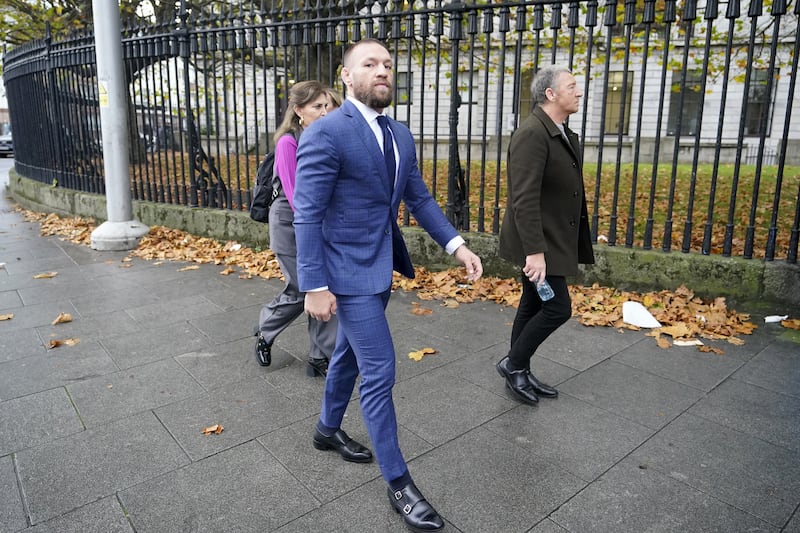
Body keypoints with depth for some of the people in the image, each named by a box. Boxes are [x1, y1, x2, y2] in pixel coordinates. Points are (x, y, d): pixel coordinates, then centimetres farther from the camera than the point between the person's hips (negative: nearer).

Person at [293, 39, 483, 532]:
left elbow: (420, 198, 10)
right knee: (380, 372, -3)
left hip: (380, 267, 8)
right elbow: (308, 215, -17)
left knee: (350, 355, 23)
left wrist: (456, 244, -2)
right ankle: (398, 481, 13)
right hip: (349, 270, -8)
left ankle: (328, 430, 46)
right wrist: (316, 286, -20)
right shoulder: (325, 134, -16)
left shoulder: (402, 135, 8)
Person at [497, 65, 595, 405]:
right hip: (538, 243, -9)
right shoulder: (532, 133, -18)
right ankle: (513, 363, 13)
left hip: (551, 240, 9)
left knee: (533, 307, 15)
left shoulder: (564, 133, 12)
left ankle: (520, 373, 27)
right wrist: (535, 251, -28)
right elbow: (525, 198, -25)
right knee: (558, 307, -5)